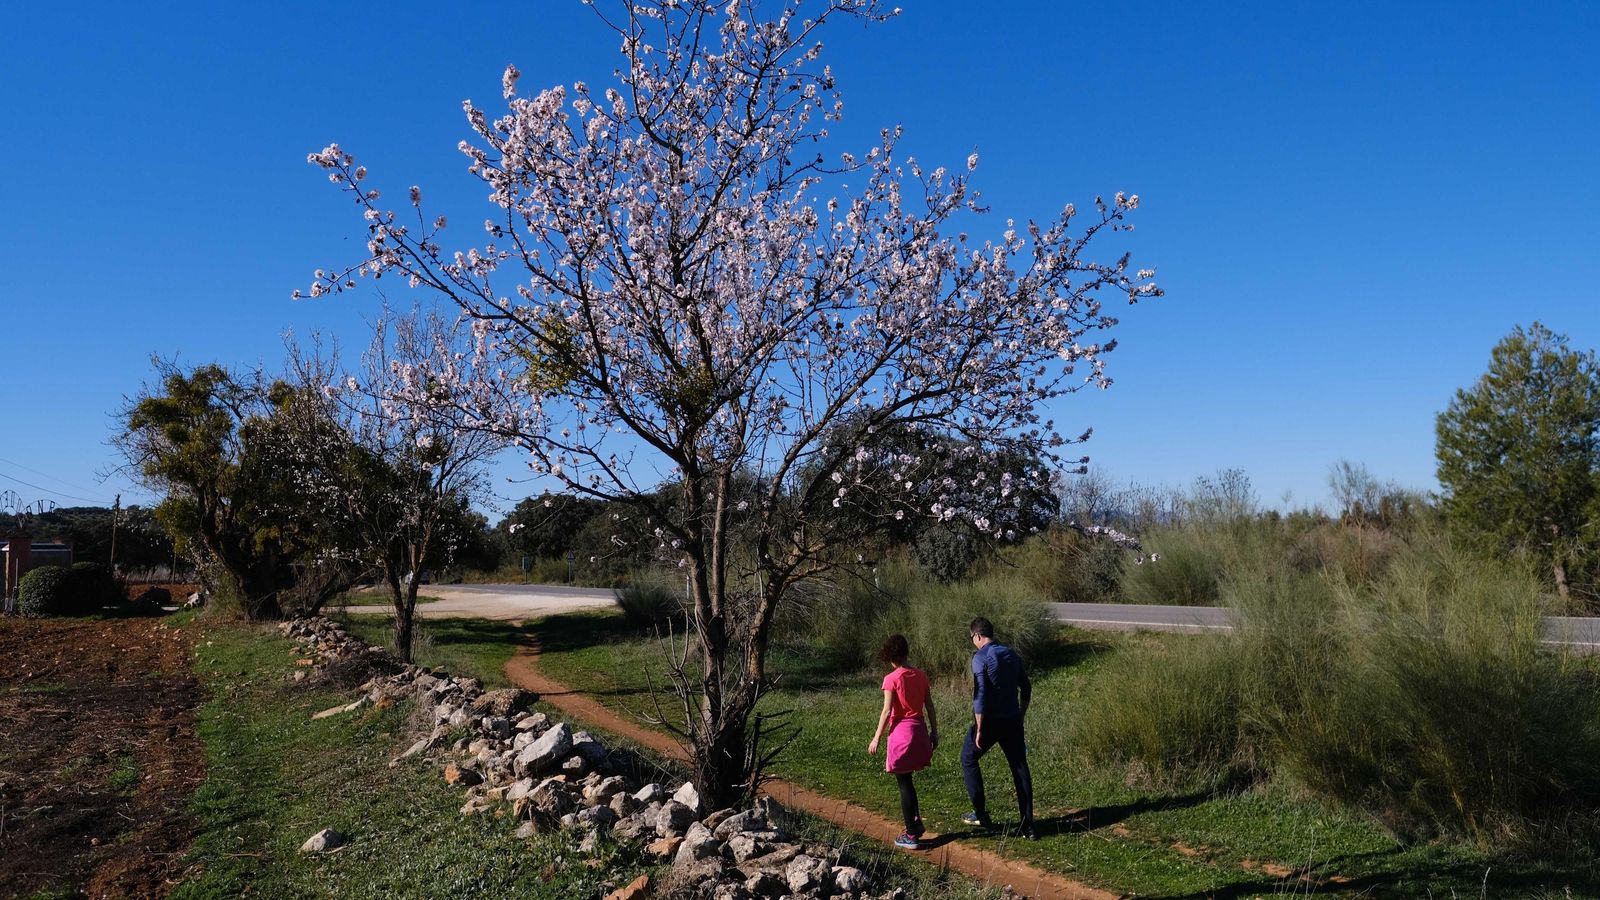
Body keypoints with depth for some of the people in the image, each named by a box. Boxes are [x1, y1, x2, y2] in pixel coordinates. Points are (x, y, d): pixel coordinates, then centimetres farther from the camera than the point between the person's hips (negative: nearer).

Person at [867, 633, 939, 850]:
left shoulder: (891, 679, -13)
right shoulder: (921, 675, 3)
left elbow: (887, 712, -13)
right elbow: (930, 707, 7)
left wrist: (877, 738, -5)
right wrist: (934, 731, 16)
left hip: (901, 732, -6)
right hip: (920, 730, 6)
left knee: (904, 784, 4)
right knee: (906, 781, 23)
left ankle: (911, 836, 8)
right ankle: (916, 822, 25)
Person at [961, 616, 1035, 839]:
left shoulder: (980, 658, -13)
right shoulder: (1012, 655, 9)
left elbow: (980, 696, -19)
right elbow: (1026, 689, 14)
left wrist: (979, 729, -15)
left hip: (990, 720, -6)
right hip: (1013, 720, 6)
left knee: (968, 759, 14)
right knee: (1020, 768, 9)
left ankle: (980, 814, 15)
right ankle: (1027, 826, 10)